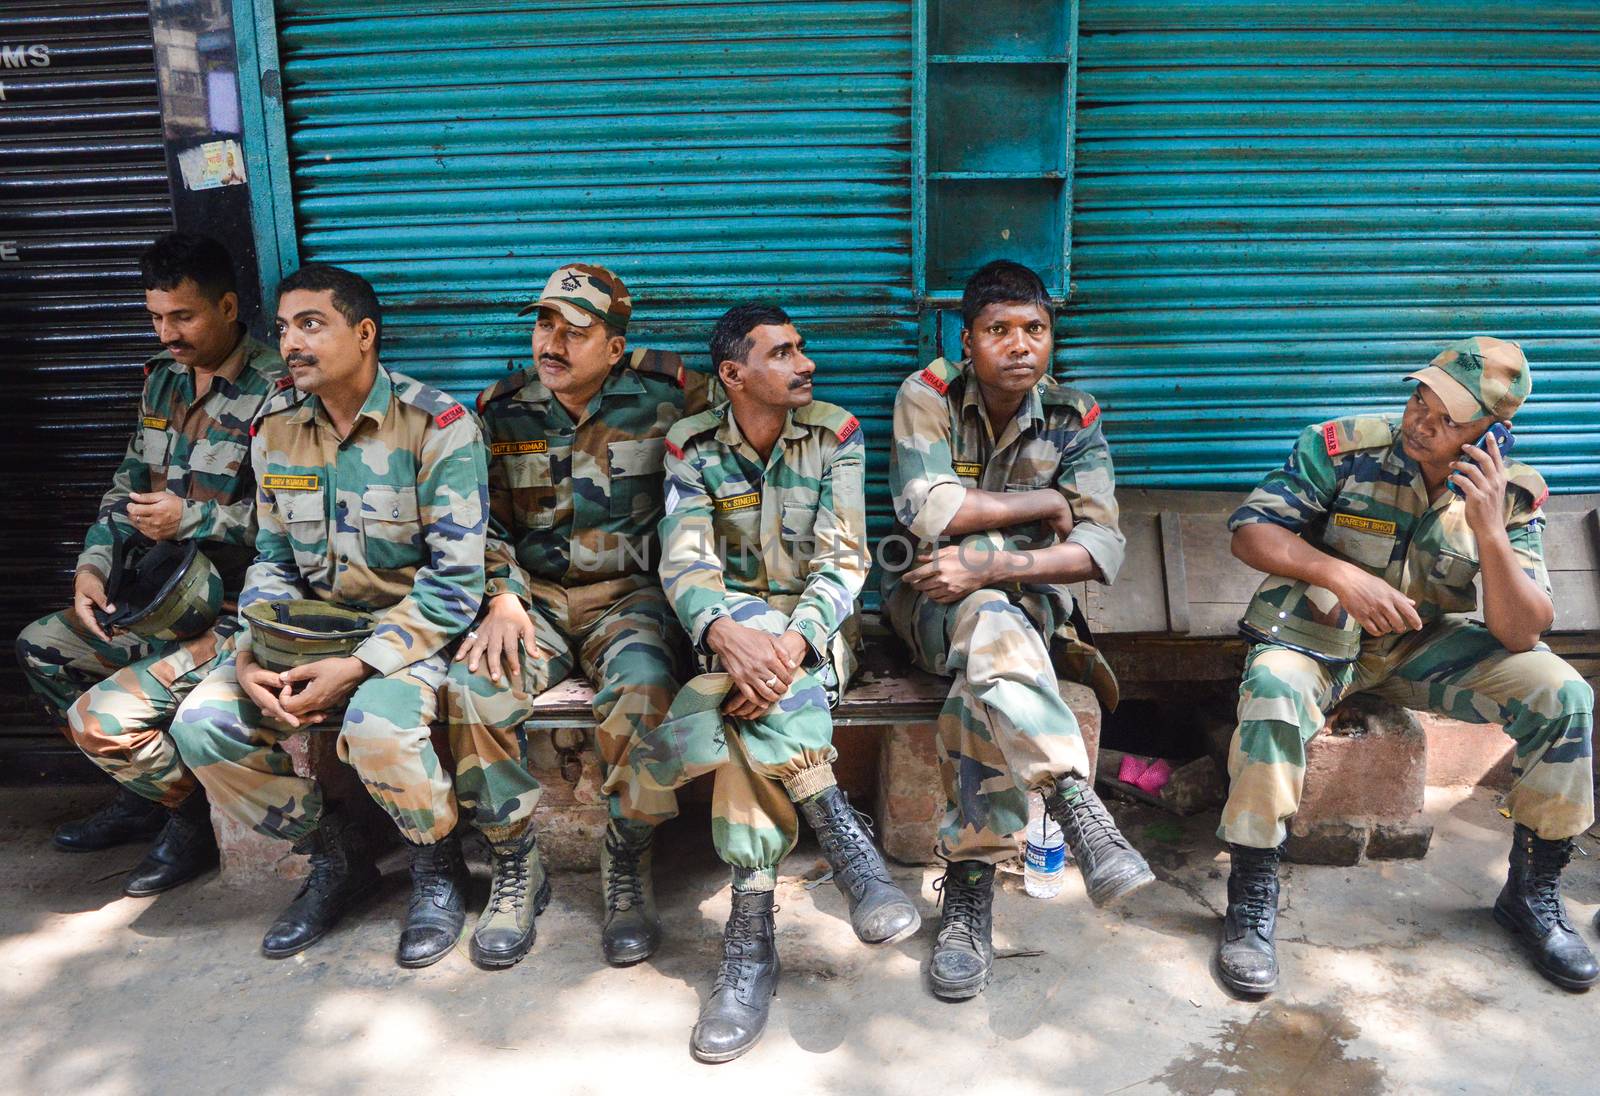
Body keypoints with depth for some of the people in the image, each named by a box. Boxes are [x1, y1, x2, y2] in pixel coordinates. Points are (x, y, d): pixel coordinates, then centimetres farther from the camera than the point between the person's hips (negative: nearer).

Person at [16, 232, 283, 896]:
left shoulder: (274, 392, -18)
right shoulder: (163, 375, 9)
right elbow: (130, 483, 16)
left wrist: (192, 518, -23)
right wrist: (93, 564, 3)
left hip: (238, 611, -9)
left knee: (100, 717, -17)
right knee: (40, 647, 15)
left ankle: (198, 817, 11)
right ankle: (146, 794, 23)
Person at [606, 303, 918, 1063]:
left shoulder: (836, 434, -3)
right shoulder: (692, 446, -1)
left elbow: (842, 562, -12)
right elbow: (685, 560, -14)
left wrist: (791, 644, -32)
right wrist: (727, 632, -37)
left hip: (818, 630, -1)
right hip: (731, 626, 1)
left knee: (757, 688, -34)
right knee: (751, 641, -36)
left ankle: (750, 936, -29)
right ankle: (844, 843, -32)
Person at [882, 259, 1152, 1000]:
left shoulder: (1073, 416, 0)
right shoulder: (929, 395, -4)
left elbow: (1102, 547, -12)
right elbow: (926, 511, -18)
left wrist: (990, 564, -26)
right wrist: (1044, 504, -10)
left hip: (1029, 596, 1)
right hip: (928, 595, -1)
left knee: (987, 660, -33)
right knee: (991, 627, -37)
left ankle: (969, 888, -27)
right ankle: (1080, 810, -42)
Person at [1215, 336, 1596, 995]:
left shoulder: (1511, 496, -6)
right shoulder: (1342, 447, -14)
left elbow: (1519, 634, -12)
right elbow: (1250, 530, -15)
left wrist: (1490, 534, -27)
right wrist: (1340, 574, -30)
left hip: (1422, 644, 3)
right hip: (1316, 635, -3)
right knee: (1273, 694, -36)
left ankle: (1533, 892, 5)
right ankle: (1251, 897, -20)